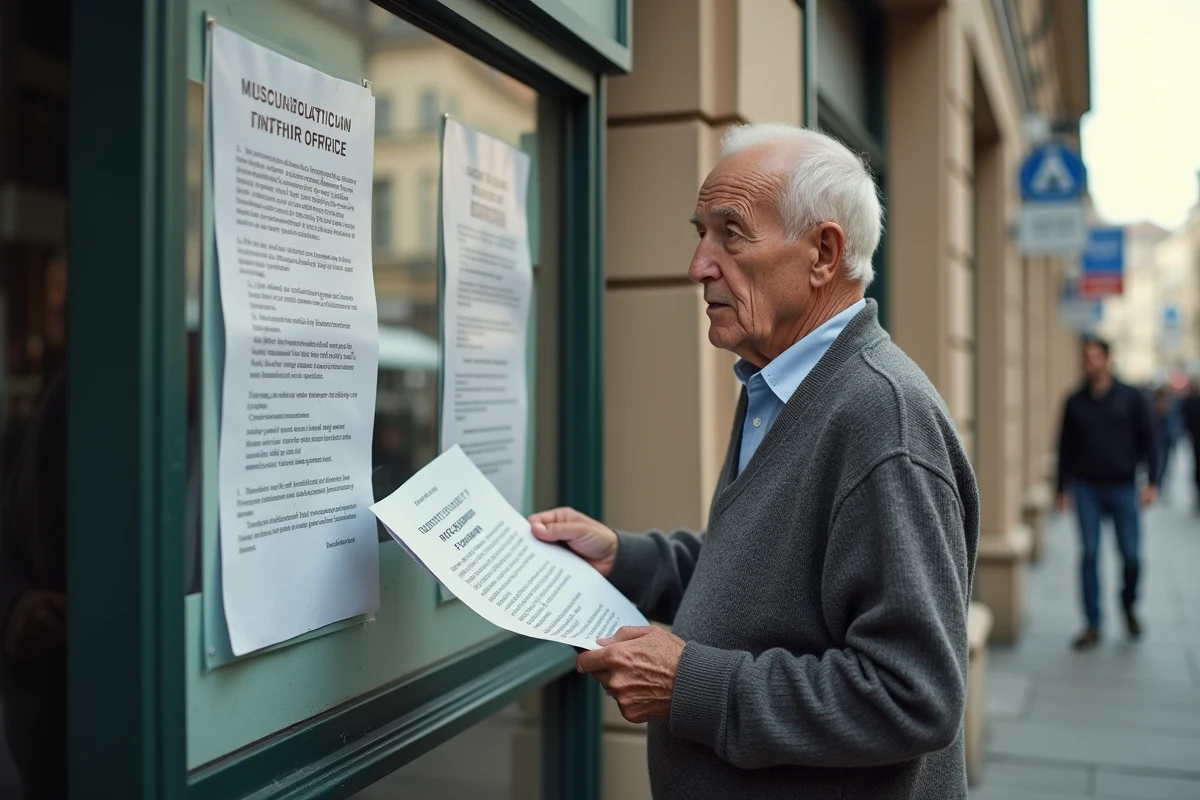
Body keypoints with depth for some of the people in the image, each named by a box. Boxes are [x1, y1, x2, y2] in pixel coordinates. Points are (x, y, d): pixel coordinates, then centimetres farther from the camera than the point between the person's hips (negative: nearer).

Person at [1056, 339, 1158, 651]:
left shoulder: (1131, 398, 2)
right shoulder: (1075, 402, 6)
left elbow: (1148, 440, 3)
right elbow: (1065, 447, 10)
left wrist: (1152, 481, -5)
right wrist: (1062, 488, 7)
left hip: (1122, 487, -1)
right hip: (1087, 488, 1)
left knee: (1131, 555, 1)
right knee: (1090, 555, -1)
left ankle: (1129, 606, 29)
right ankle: (1093, 626, 5)